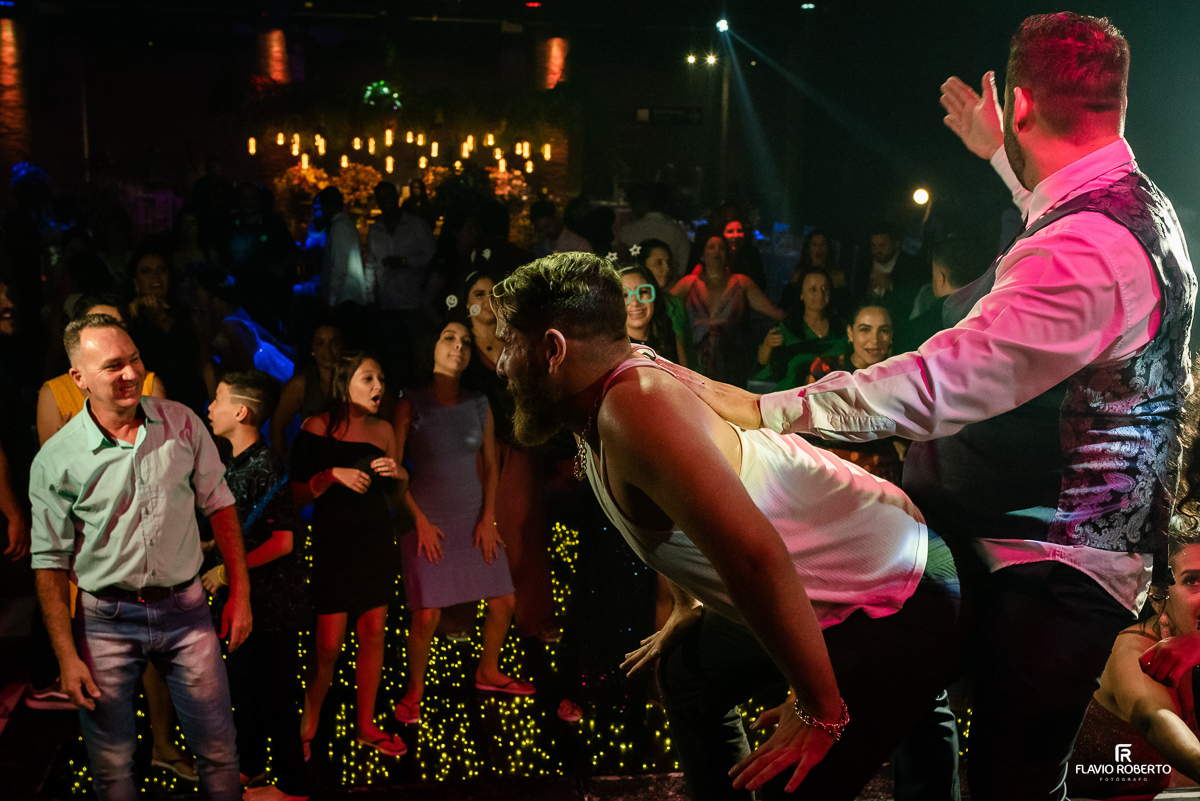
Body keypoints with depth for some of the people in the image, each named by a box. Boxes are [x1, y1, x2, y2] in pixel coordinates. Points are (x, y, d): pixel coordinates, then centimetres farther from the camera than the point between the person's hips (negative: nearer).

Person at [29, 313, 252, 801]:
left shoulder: (182, 423, -3)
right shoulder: (55, 460, -8)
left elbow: (219, 506, 6)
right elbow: (51, 562, -1)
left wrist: (239, 593, 3)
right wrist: (66, 656, -4)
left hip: (185, 609, 1)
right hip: (106, 619, -1)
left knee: (219, 754, 7)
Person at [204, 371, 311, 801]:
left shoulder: (265, 466, -22)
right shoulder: (234, 462, 7)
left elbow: (281, 541, -24)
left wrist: (228, 571, -18)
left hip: (272, 599, -9)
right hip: (243, 595, 9)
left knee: (274, 689, 3)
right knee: (243, 683, 22)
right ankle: (250, 763, 40)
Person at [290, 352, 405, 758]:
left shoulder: (383, 430, 8)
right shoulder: (318, 428, -5)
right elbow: (297, 494, -7)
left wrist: (396, 475, -5)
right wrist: (333, 475, -21)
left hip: (376, 540, 5)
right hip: (332, 542, -4)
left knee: (373, 633, 6)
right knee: (329, 645, -6)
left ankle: (366, 725, 20)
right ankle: (307, 730, 12)